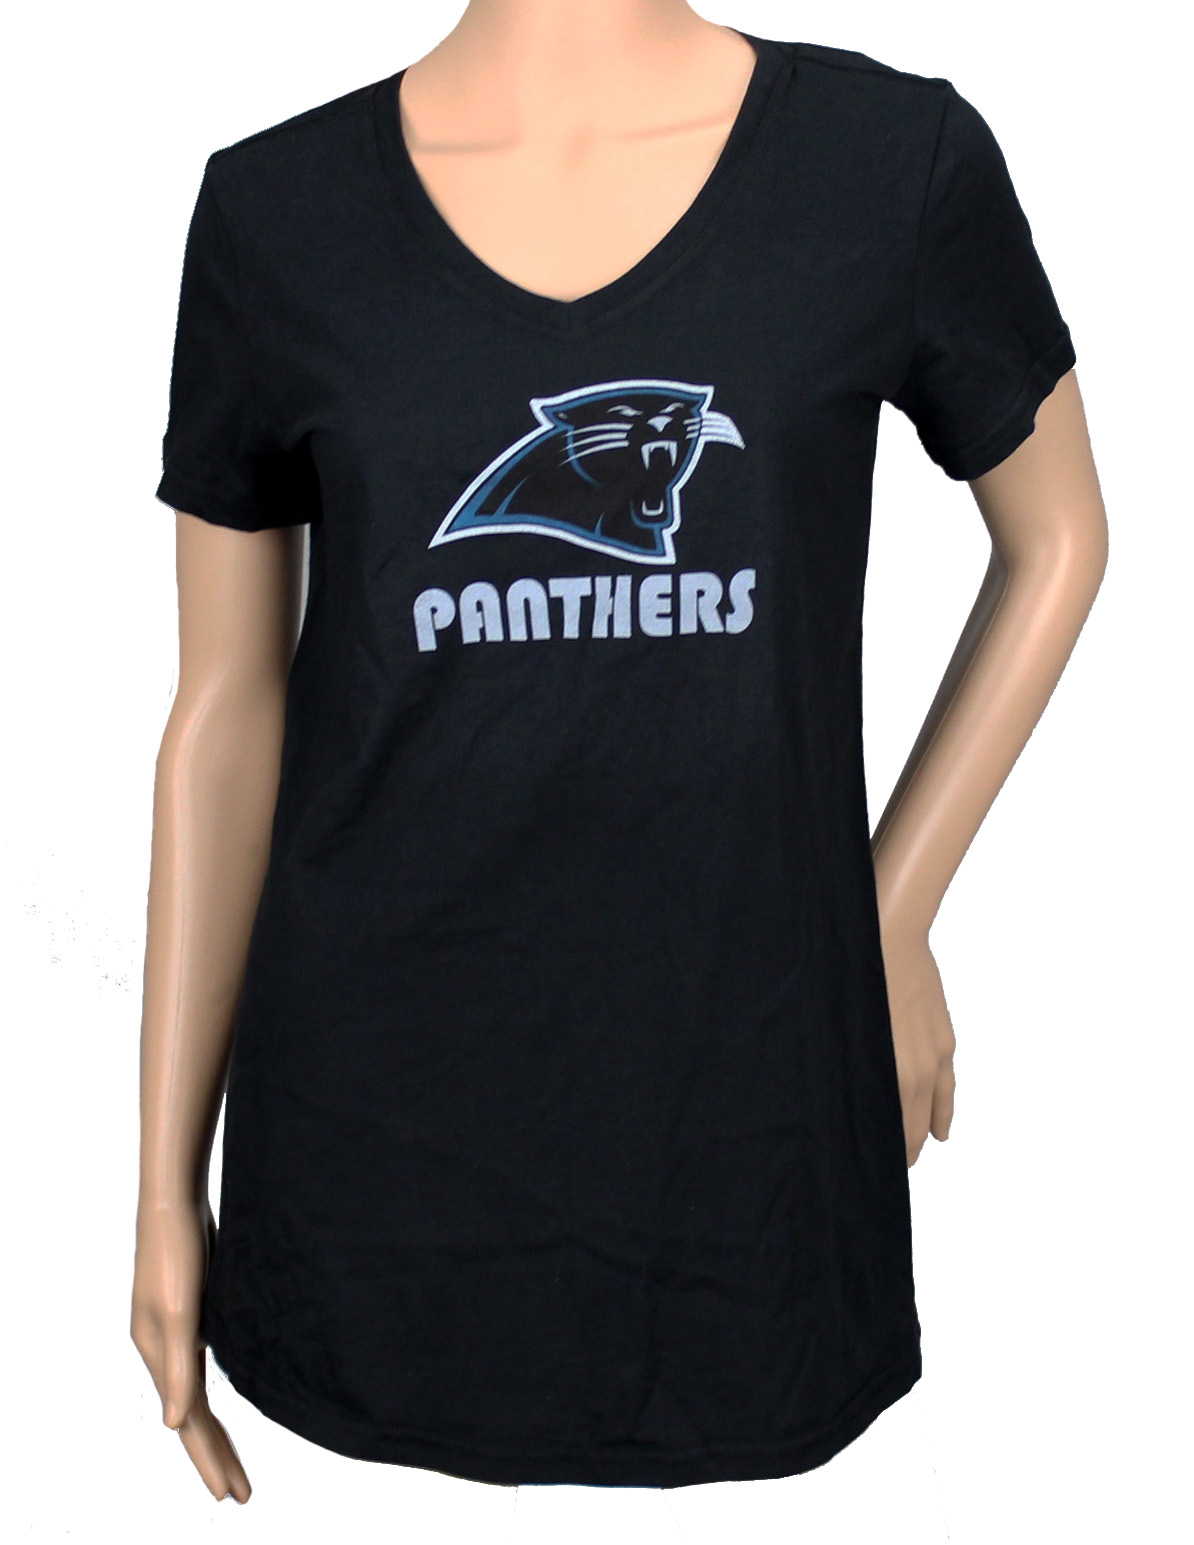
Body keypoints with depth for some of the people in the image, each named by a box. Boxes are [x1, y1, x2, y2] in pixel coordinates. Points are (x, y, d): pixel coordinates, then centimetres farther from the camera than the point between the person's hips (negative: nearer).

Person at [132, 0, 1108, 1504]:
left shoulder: (896, 160, -4)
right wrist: (167, 1186, 6)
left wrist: (896, 917, 6)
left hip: (743, 1087, 0)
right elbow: (225, 709, 2)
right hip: (373, 1138, 1)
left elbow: (1055, 537, 11)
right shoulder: (276, 212, -2)